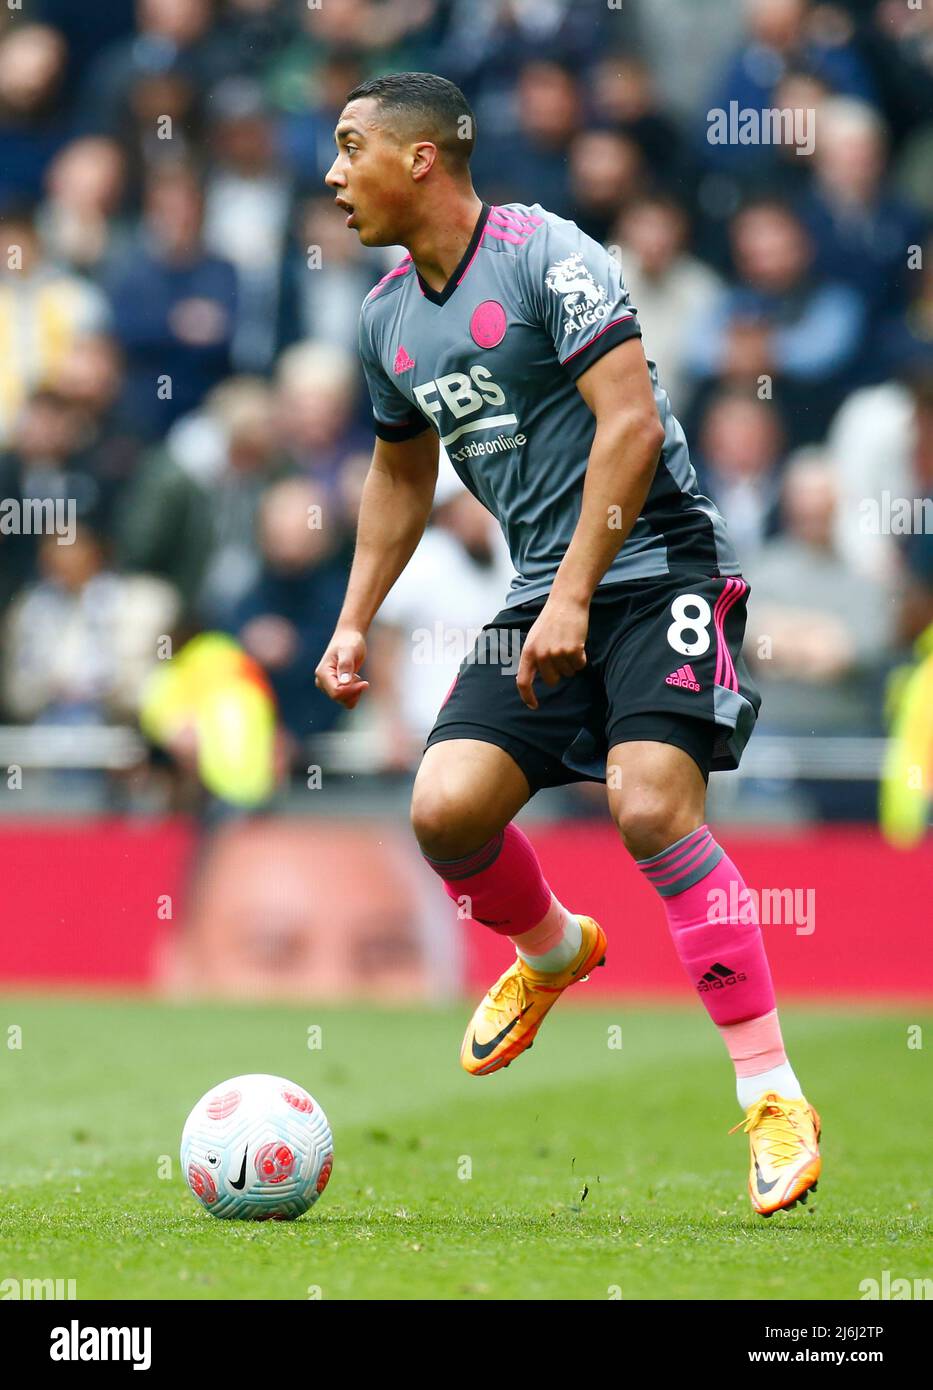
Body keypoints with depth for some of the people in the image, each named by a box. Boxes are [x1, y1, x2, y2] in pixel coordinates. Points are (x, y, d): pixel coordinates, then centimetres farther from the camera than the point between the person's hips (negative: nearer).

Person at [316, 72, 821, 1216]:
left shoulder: (545, 256, -12)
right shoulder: (388, 317, 12)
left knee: (652, 810, -23)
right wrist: (354, 623, 19)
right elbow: (400, 473, 28)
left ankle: (772, 1094, -16)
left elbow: (632, 423, -19)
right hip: (543, 593, 7)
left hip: (655, 566, -7)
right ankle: (551, 952, 23)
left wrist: (573, 598, -23)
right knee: (446, 808, -11)